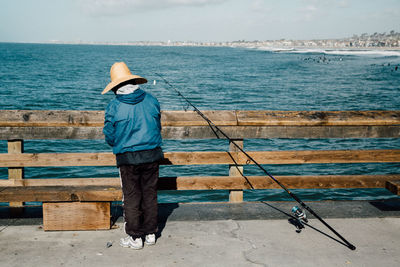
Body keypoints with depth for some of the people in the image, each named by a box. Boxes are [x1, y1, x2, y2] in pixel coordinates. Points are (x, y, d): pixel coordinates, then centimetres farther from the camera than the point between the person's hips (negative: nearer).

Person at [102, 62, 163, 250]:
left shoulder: (114, 106, -9)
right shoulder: (151, 100, 0)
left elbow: (109, 136, -2)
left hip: (127, 158, -3)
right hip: (152, 155, 3)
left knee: (131, 198, 8)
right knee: (150, 195, 14)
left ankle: (135, 238, 15)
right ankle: (150, 234, 23)